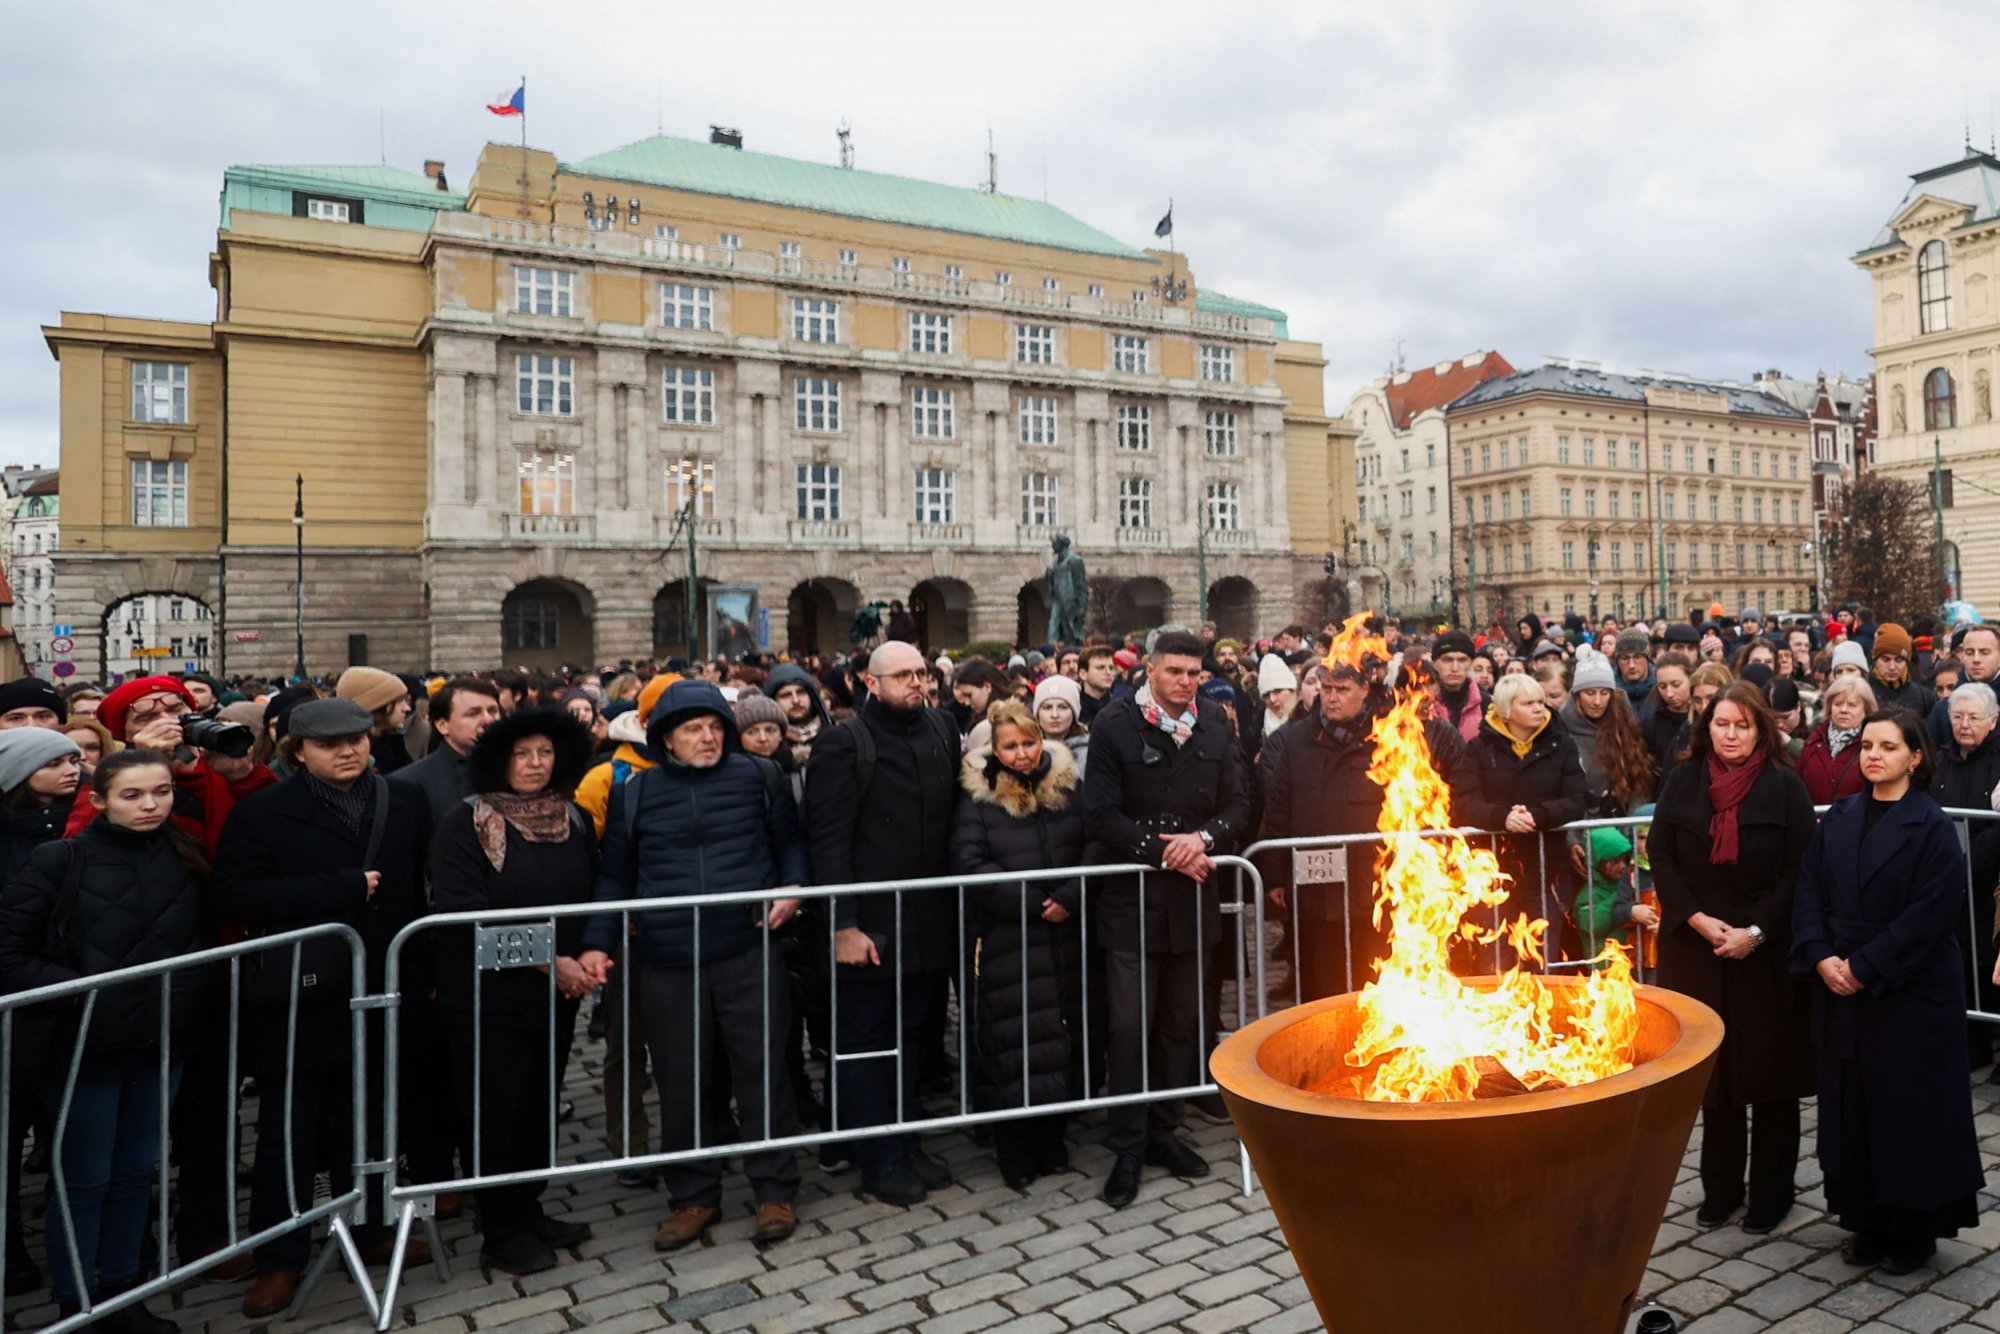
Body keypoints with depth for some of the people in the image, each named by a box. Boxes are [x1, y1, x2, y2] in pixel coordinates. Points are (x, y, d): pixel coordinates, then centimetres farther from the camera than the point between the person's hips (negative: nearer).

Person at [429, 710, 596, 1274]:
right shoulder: (466, 822, -11)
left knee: (539, 1107, 13)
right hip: (488, 995, -4)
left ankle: (528, 1212, 31)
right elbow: (464, 912, -18)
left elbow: (593, 899, 11)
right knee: (496, 1113, 5)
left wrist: (586, 959, -5)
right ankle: (501, 1233, 21)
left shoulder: (574, 821, 5)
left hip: (557, 994, 5)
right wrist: (546, 961, -19)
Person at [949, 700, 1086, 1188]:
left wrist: (1069, 897, -13)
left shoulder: (1069, 786, 4)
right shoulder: (977, 796, -3)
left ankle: (1051, 1138, 25)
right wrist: (1032, 901, -15)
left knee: (1062, 1035, 8)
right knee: (1012, 1038, 0)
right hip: (1004, 941, -3)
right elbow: (970, 864, -11)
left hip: (1064, 936, 3)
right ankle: (1015, 1149, 15)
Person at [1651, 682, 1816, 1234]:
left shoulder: (1785, 787, -2)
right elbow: (1661, 858, 1)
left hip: (1766, 950, -2)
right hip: (1696, 946, 2)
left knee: (1769, 1069, 5)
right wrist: (1698, 919, -10)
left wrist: (1756, 931, -14)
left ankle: (1772, 1192, 20)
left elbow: (1799, 871, -5)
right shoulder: (1681, 781, 3)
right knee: (1713, 1070, 9)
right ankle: (1720, 1188, 22)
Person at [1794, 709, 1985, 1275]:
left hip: (1910, 995, -5)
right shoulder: (1839, 818, 7)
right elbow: (1809, 888, 4)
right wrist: (1821, 957, -10)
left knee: (1909, 1110, 6)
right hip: (1842, 993, 5)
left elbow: (1931, 913, -15)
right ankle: (1867, 1221, 23)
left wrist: (1864, 967, -17)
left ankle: (1914, 1228, 22)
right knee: (1851, 1108, 10)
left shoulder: (1932, 826, -8)